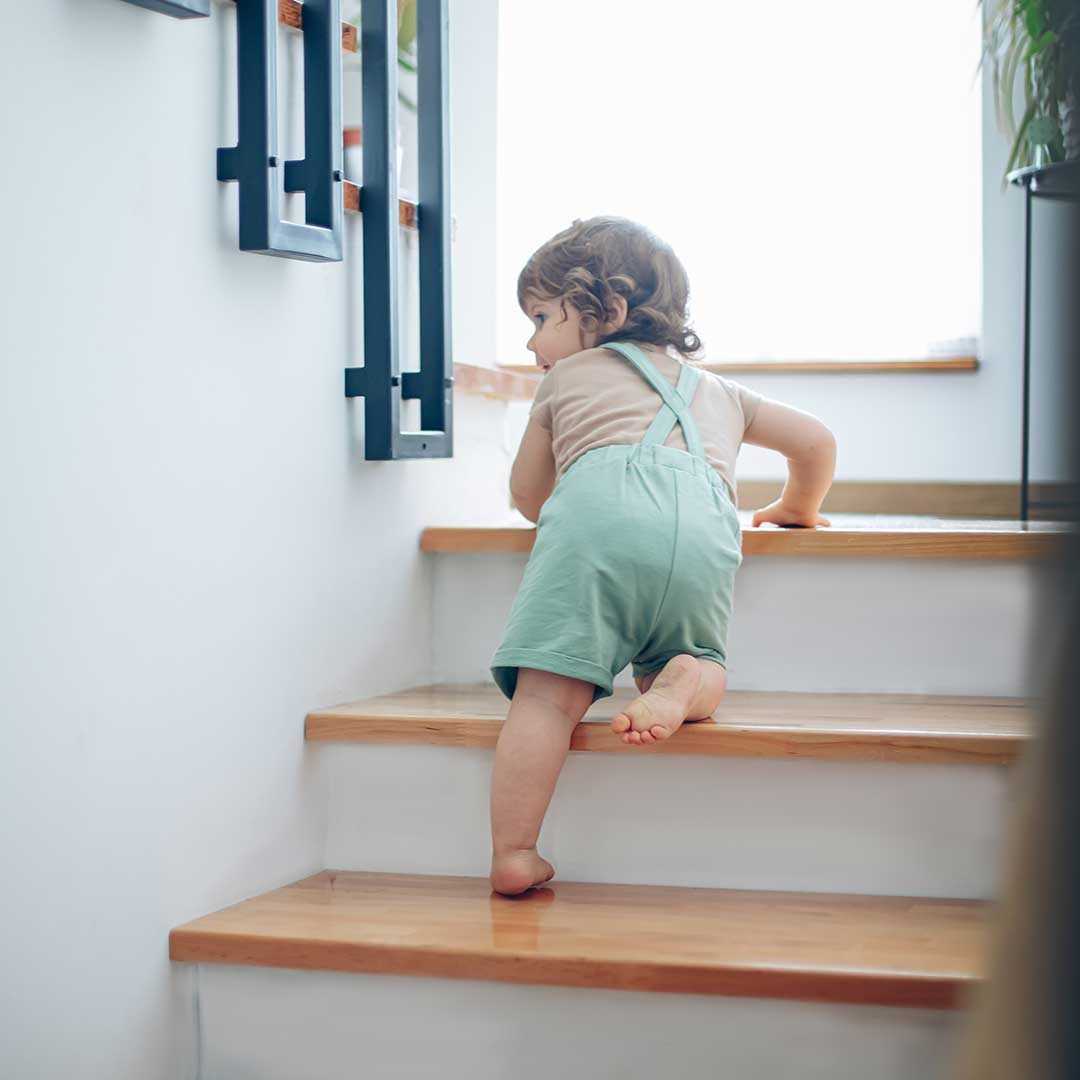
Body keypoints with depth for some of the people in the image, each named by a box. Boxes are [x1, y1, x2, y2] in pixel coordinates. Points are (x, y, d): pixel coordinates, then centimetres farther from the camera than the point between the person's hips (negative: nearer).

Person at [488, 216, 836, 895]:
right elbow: (816, 441, 45)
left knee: (548, 691, -6)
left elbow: (527, 493, 43)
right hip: (703, 524, 3)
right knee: (700, 667, 20)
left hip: (599, 506, -3)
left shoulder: (567, 376, 34)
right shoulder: (716, 389, 42)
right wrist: (797, 508, 64)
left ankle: (513, 854, -15)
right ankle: (685, 683, -15)